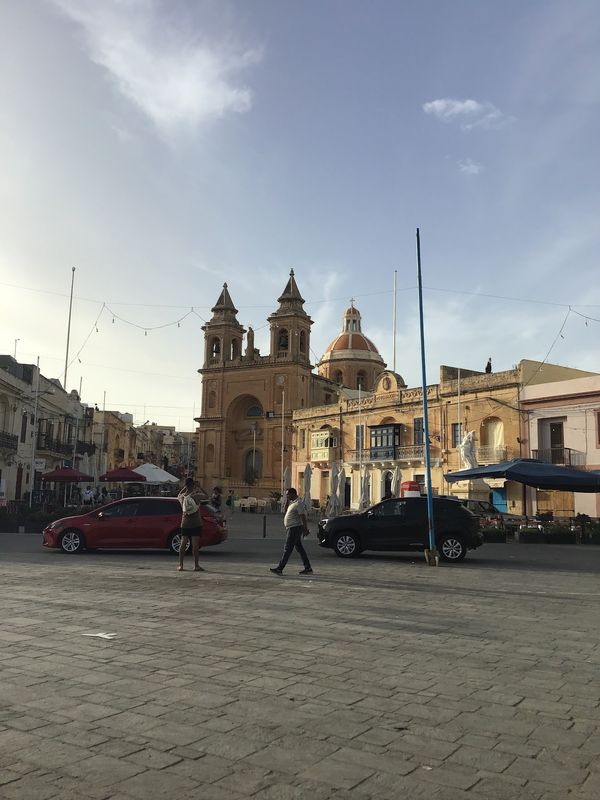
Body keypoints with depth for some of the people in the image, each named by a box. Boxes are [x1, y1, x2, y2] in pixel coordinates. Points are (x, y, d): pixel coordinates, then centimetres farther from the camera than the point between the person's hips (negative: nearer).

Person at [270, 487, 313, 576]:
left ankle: (279, 568, -6)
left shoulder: (299, 503, -15)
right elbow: (285, 512, 19)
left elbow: (303, 516, -21)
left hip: (295, 528, -10)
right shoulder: (292, 502, 16)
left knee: (287, 549, -8)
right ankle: (308, 568, 11)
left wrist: (305, 529, -25)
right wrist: (287, 501, 9)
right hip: (293, 528, 10)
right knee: (300, 548, 9)